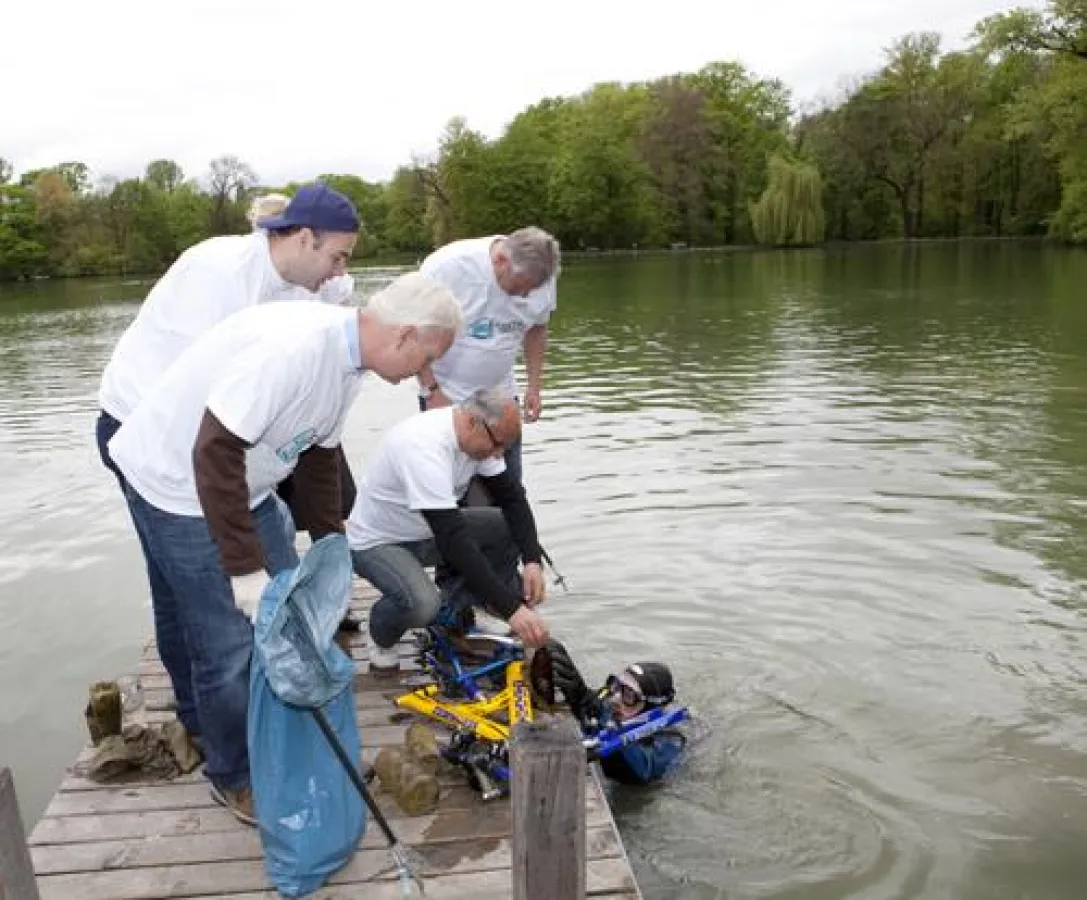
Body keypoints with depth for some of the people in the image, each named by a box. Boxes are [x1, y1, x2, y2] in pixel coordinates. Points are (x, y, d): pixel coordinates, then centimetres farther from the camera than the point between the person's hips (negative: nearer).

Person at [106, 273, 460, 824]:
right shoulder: (294, 345, -33)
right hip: (175, 484, -9)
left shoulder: (347, 357, -3)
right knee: (229, 643, -3)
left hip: (242, 483, 9)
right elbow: (214, 452, -32)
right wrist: (245, 569, -28)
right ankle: (235, 776, 21)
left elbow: (318, 453, 10)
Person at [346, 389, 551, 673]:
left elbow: (511, 496, -3)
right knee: (421, 604, -35)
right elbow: (455, 541, -40)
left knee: (510, 527, -6)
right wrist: (511, 609, -39)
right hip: (378, 542, -8)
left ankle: (451, 617, 7)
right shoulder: (424, 447, -37)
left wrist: (532, 560, -19)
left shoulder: (478, 434, -11)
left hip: (431, 530, 8)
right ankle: (383, 637, 2)